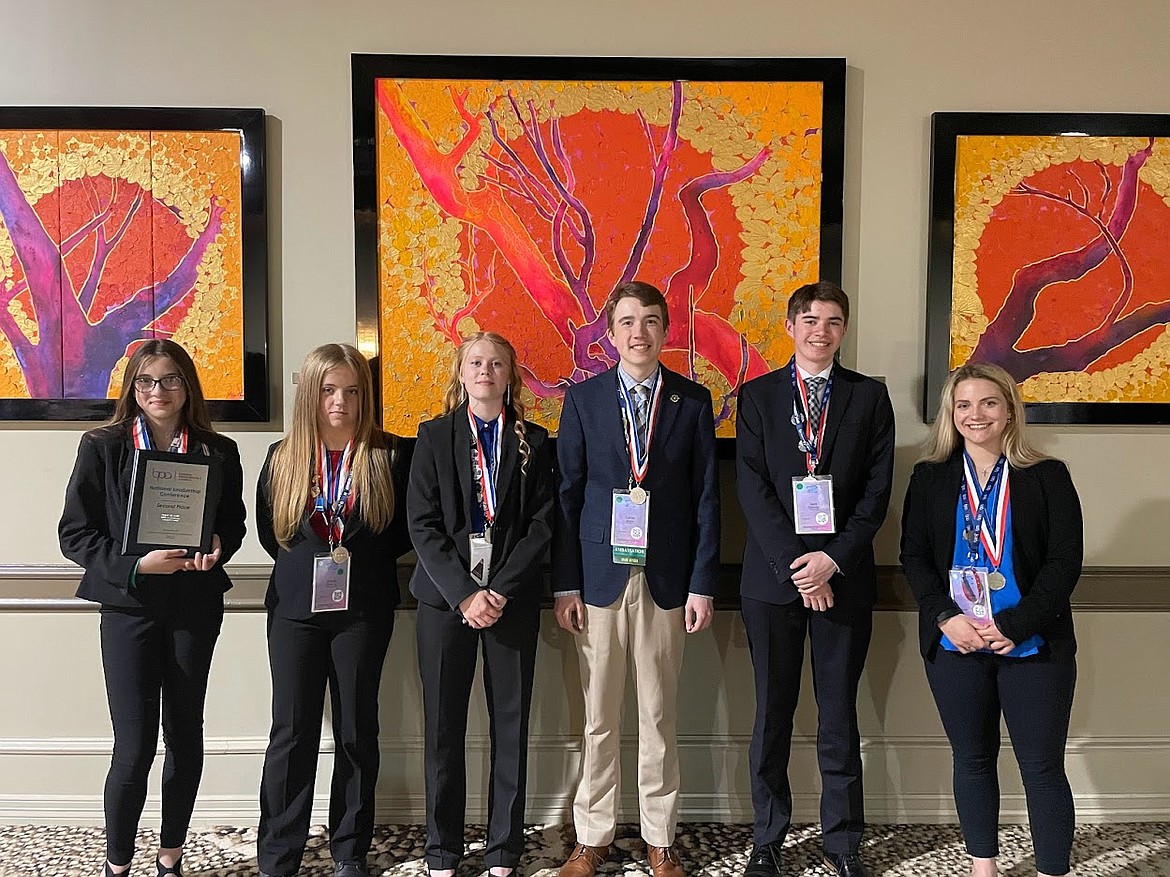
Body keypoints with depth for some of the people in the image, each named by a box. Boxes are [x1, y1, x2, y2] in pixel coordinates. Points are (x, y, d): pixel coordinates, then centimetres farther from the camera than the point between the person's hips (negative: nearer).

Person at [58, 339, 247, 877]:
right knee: (134, 747, -2)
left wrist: (216, 546, -12)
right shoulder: (102, 447, -3)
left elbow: (233, 523, 10)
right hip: (129, 606, -2)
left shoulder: (218, 452, 2)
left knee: (186, 737, 11)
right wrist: (135, 564, -18)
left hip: (195, 606, 2)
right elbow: (75, 533, -4)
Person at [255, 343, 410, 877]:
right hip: (295, 608, 1)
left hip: (364, 610, -1)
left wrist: (356, 554, -9)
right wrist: (308, 559, -1)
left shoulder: (387, 456, 0)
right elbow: (267, 534, 11)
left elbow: (404, 533, 2)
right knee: (292, 731, 4)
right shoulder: (284, 457, 5)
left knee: (357, 730, 9)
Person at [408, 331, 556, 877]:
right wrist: (463, 593, -12)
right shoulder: (434, 437, 5)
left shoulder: (533, 442, 7)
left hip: (512, 600, 1)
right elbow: (423, 524, -2)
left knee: (510, 727, 5)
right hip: (445, 597, 0)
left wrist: (501, 591, -12)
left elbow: (542, 523, -1)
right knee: (443, 727, 5)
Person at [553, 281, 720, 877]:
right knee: (598, 718, 9)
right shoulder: (583, 398, 2)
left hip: (666, 580, 0)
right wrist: (565, 584, -4)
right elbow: (567, 494, 1)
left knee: (659, 717, 10)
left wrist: (702, 583, -3)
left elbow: (706, 497, 2)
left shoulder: (693, 401, 3)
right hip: (600, 577, 0)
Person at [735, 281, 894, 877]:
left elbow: (877, 489, 0)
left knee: (840, 715, 9)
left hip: (844, 576, 1)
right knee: (772, 714, 8)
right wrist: (794, 563, -13)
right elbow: (752, 486, -4)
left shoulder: (869, 397, 6)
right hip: (772, 575, 0)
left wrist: (834, 558, -12)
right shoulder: (757, 396, 4)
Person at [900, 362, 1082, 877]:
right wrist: (946, 617, -12)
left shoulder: (1047, 477, -1)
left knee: (1042, 767, 3)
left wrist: (1015, 625, -15)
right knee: (972, 759, 13)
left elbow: (1066, 561, -6)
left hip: (1033, 645, -2)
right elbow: (914, 555, 2)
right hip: (955, 644, 2)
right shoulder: (930, 478, 5)